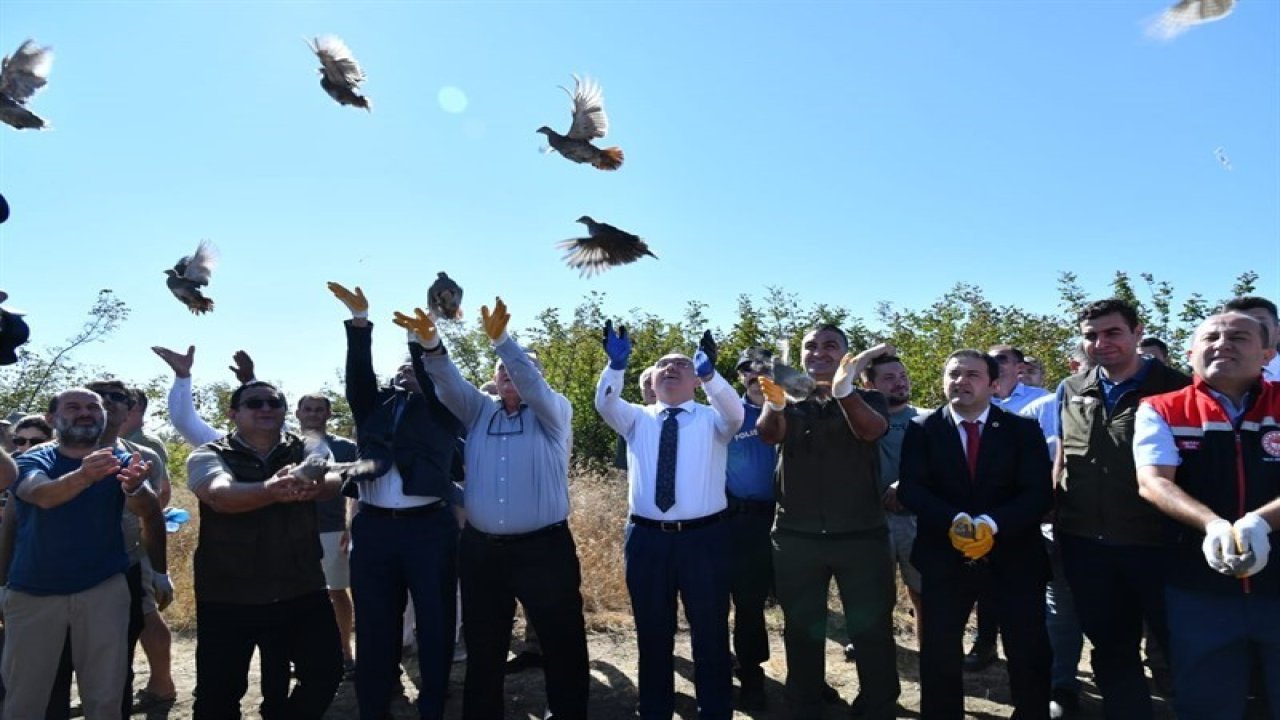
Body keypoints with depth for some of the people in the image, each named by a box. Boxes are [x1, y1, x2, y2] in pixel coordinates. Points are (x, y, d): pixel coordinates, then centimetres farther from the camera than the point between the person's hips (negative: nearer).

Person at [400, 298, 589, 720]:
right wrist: (430, 344, -26)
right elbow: (448, 381, -7)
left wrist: (501, 339, -32)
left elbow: (533, 387, -20)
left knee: (563, 644, 5)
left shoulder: (554, 413, 1)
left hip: (543, 548, -3)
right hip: (481, 549, 3)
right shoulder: (478, 411, 10)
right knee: (483, 647, 16)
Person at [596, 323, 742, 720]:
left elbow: (735, 413, -19)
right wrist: (616, 365, -29)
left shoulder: (712, 419, 4)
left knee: (711, 633, 9)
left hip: (704, 537, -2)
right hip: (647, 537, 2)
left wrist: (711, 373, -35)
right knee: (652, 634, 14)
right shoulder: (637, 419, 9)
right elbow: (605, 405, -11)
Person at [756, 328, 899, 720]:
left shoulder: (867, 399, 3)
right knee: (802, 629, 13)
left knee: (872, 629, 4)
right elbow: (768, 434, -14)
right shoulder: (791, 402, 7)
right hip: (796, 537, 2)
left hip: (861, 536, -1)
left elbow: (873, 429, -20)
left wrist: (844, 391, -42)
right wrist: (774, 403, -37)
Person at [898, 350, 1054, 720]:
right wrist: (953, 521, -25)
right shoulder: (922, 429, 1)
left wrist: (992, 524, -23)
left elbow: (1039, 492, -7)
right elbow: (911, 488, -7)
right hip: (944, 556, 0)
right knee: (939, 652, 5)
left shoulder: (1023, 429, 2)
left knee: (1030, 652, 7)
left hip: (1013, 556, 0)